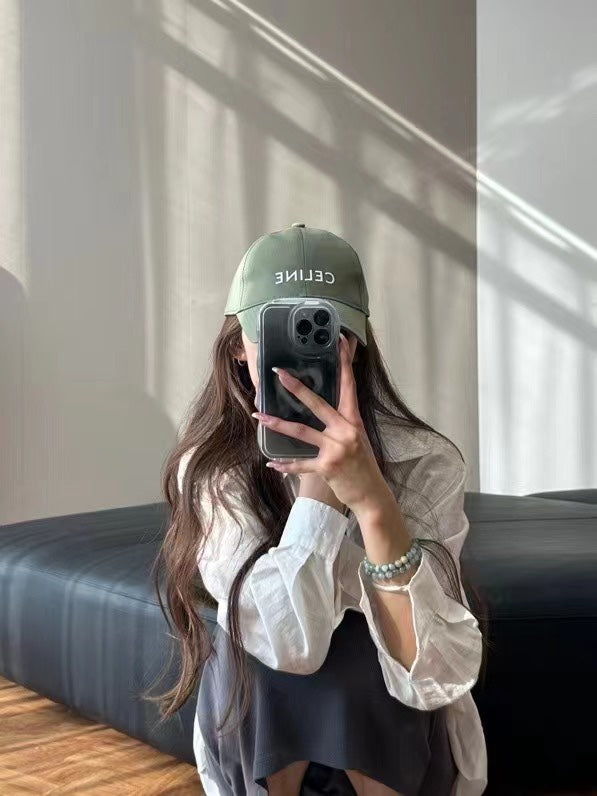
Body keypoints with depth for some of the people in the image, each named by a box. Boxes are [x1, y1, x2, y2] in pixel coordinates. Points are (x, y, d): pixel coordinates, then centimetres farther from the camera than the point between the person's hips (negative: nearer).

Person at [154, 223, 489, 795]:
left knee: (351, 647, -30)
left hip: (400, 748, 0)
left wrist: (371, 499, -44)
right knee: (256, 652, -29)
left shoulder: (424, 462, -21)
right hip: (255, 750, 1)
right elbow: (289, 644, -29)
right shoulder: (211, 468, -17)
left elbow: (437, 676, -31)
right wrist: (318, 476, -36)